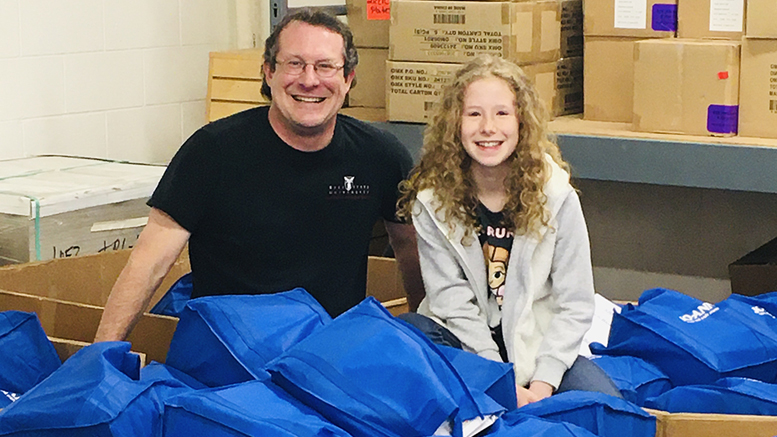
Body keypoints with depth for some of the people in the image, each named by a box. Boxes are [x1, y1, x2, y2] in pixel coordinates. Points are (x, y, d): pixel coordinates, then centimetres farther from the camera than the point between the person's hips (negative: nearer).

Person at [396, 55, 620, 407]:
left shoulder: (556, 196, -6)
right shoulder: (432, 200, -6)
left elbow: (575, 305, -5)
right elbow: (452, 299, -7)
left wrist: (542, 384, -17)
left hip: (539, 344, 0)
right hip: (464, 340, 1)